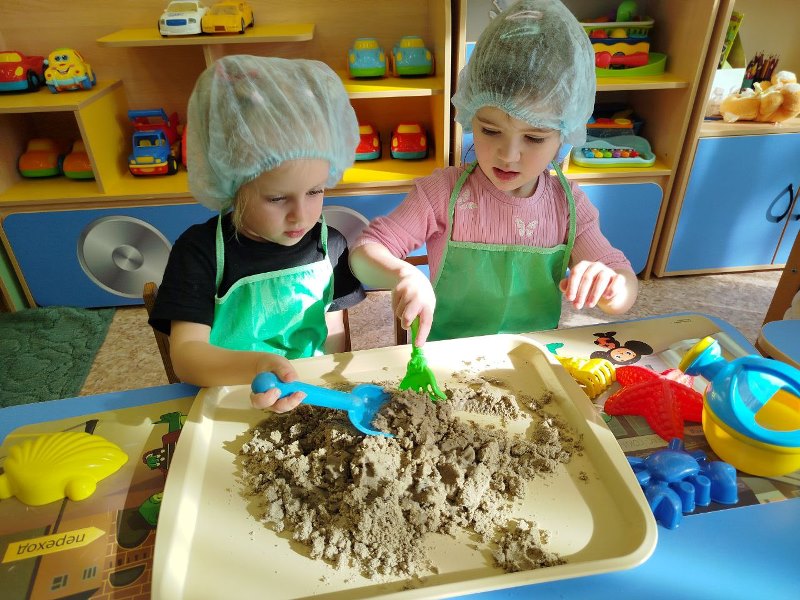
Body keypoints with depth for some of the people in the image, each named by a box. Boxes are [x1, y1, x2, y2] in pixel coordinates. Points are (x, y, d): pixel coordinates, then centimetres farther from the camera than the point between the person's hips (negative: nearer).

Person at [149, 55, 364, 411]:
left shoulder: (329, 245, -2)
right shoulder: (201, 251, -12)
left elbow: (333, 337, 7)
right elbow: (185, 355, -18)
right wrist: (254, 366, -37)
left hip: (308, 398, 2)